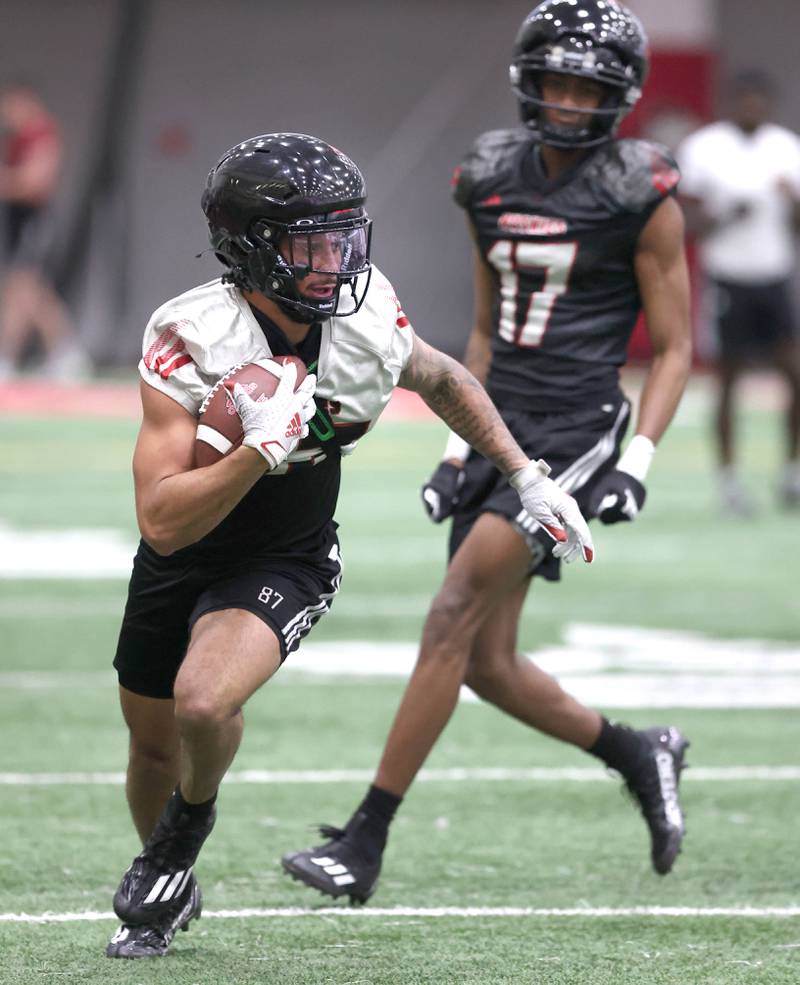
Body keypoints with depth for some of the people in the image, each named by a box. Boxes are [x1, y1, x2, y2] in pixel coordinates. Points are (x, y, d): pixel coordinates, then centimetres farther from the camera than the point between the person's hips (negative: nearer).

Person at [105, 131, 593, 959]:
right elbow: (162, 521, -34)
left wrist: (529, 478, 7)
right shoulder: (191, 342, -28)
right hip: (180, 560, 0)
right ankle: (165, 891, 50)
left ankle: (189, 825, 7)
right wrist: (261, 452, -46)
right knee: (155, 747, 18)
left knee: (204, 705, -27)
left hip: (284, 567, 0)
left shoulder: (368, 325, -19)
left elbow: (441, 380, 8)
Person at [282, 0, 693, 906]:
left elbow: (674, 349, -3)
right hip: (501, 425, 7)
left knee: (453, 618, -16)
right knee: (486, 663, 5)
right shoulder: (493, 181, 10)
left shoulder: (641, 196, -7)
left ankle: (364, 843, -13)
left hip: (576, 431, -7)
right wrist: (458, 447, 13)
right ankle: (639, 756, 30)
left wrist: (636, 460, -14)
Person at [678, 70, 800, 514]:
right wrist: (725, 218, -20)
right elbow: (686, 223, -2)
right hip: (728, 277, -3)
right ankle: (728, 476, 12)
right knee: (728, 381, 2)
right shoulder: (703, 149, -4)